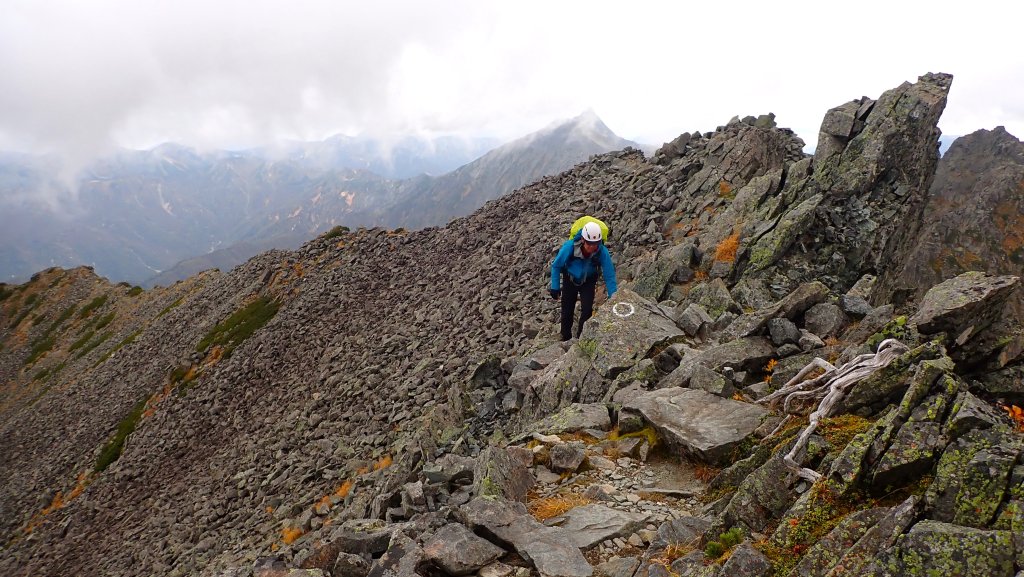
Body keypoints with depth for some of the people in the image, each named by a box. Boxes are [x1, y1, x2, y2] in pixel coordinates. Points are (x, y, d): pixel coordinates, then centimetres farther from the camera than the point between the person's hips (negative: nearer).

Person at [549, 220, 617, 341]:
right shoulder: (570, 247, -35)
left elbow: (609, 276, -24)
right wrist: (555, 288, -16)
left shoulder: (602, 252, -34)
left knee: (587, 310, -14)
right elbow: (556, 266, -18)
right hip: (569, 279, 0)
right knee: (567, 312, 5)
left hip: (588, 281, 0)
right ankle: (566, 339, 26)